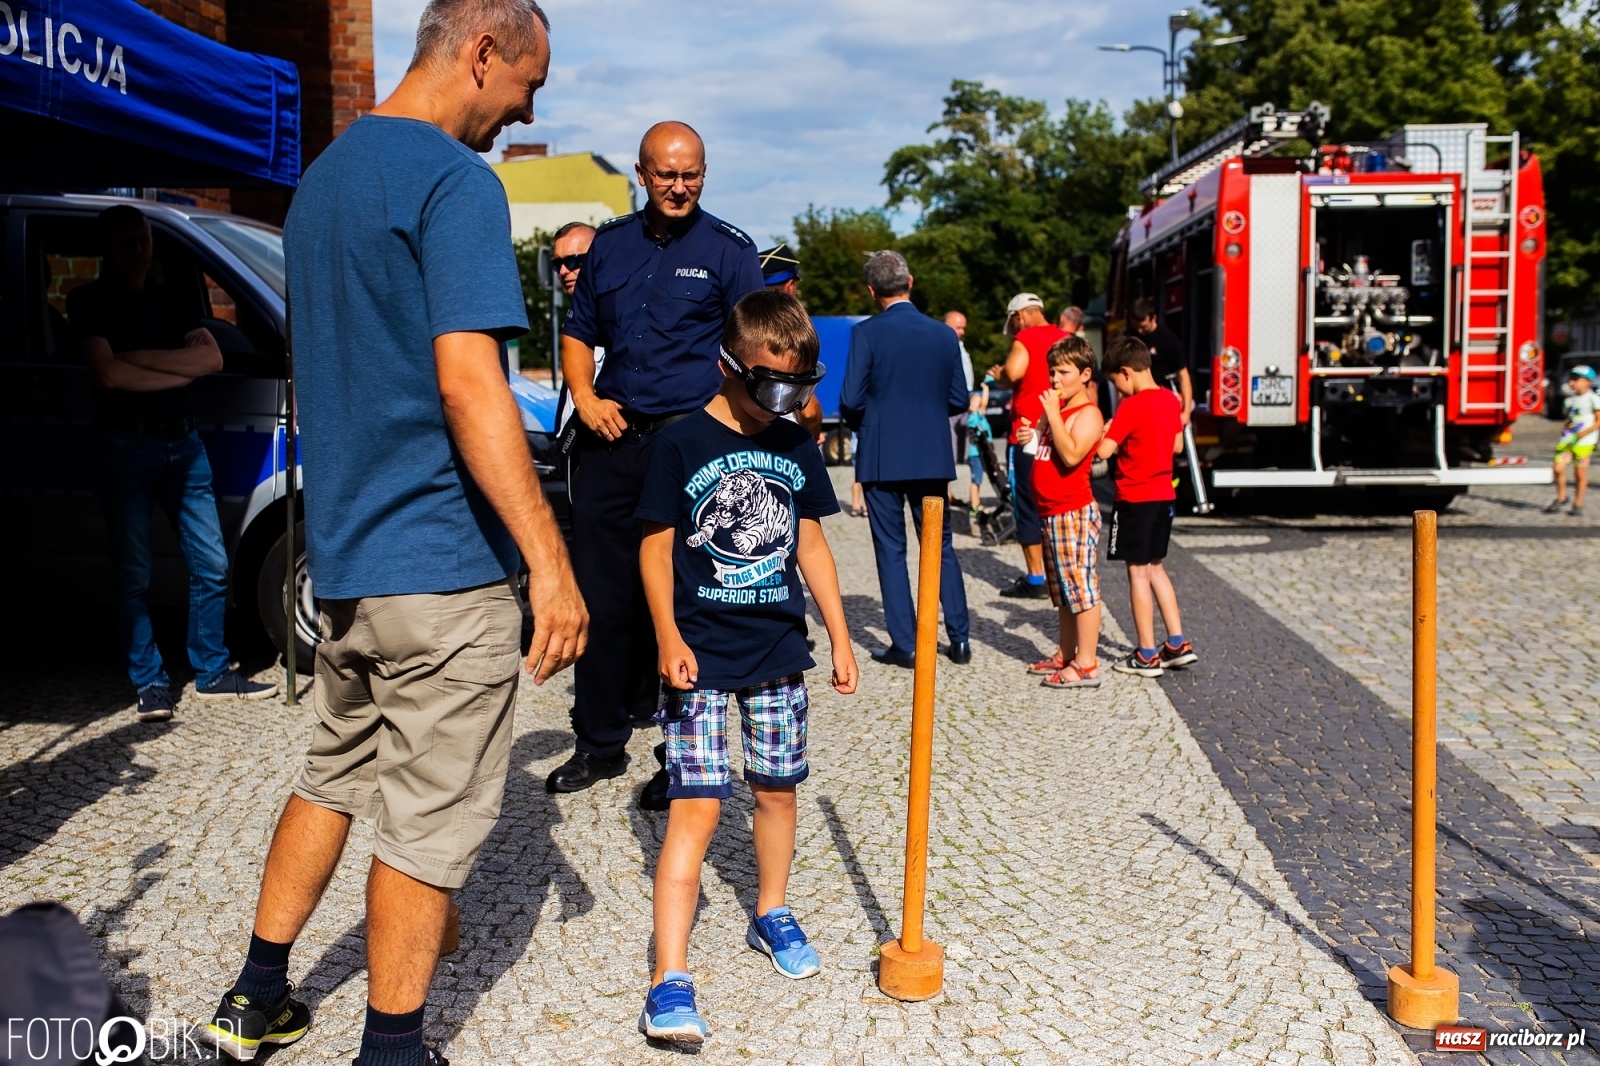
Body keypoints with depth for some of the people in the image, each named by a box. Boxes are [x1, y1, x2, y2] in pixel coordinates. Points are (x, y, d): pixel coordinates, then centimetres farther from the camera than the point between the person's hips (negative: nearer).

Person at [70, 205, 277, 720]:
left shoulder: (173, 302, 16)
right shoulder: (90, 301, 2)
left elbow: (212, 357, 0)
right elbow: (109, 374, -13)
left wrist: (141, 356, -9)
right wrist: (179, 369, -6)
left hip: (184, 444, 5)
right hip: (127, 446, -4)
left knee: (211, 565, 5)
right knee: (133, 573, -1)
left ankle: (213, 673, 15)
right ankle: (149, 683, 7)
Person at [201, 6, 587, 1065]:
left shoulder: (323, 175, 15)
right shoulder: (457, 181, -15)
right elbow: (468, 384, -24)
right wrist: (551, 559, -23)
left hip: (342, 551, 9)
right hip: (441, 564, -9)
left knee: (335, 774, 22)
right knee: (435, 814, 4)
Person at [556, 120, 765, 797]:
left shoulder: (727, 251, 2)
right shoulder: (610, 244, 14)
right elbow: (578, 334, 20)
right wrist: (585, 398, 1)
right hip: (610, 440, 4)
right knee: (600, 597, 7)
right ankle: (600, 743, 21)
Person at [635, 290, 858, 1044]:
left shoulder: (797, 448, 6)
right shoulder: (681, 444, -8)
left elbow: (809, 541, 13)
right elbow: (656, 546, -6)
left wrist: (839, 635, 12)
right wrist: (668, 638, -16)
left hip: (779, 651, 5)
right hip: (702, 655, -5)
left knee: (777, 787, 15)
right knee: (696, 806, -9)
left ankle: (772, 916, 38)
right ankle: (670, 980, -7)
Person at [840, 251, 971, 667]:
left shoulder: (866, 333, -9)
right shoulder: (944, 334, 2)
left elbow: (850, 401, -12)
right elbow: (959, 400, 5)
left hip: (882, 458, -3)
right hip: (933, 457, 3)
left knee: (891, 549, 5)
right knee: (940, 546, 13)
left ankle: (905, 644, 5)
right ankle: (959, 638, 14)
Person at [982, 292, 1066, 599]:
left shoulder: (1025, 338, -9)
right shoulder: (1067, 339, 11)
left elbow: (1013, 372, -27)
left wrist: (998, 375, -6)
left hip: (1029, 434, -7)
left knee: (1028, 505, -1)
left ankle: (1035, 579, 0)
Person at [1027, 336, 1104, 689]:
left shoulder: (1087, 414, -12)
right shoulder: (1057, 410, 18)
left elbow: (1071, 455, -26)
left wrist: (1052, 414, -22)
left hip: (1074, 513, -10)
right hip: (1052, 513, 10)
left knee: (1081, 587, -8)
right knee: (1062, 590, 16)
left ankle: (1086, 665, -7)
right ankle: (1065, 656, 25)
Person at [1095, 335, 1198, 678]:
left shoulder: (1131, 406, -18)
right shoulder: (1171, 400, 5)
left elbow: (1104, 450, -22)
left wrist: (1109, 430, -3)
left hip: (1135, 498, -8)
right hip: (1164, 495, 8)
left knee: (1138, 572, 0)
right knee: (1155, 567, 18)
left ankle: (1147, 656, 5)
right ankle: (1177, 643, 17)